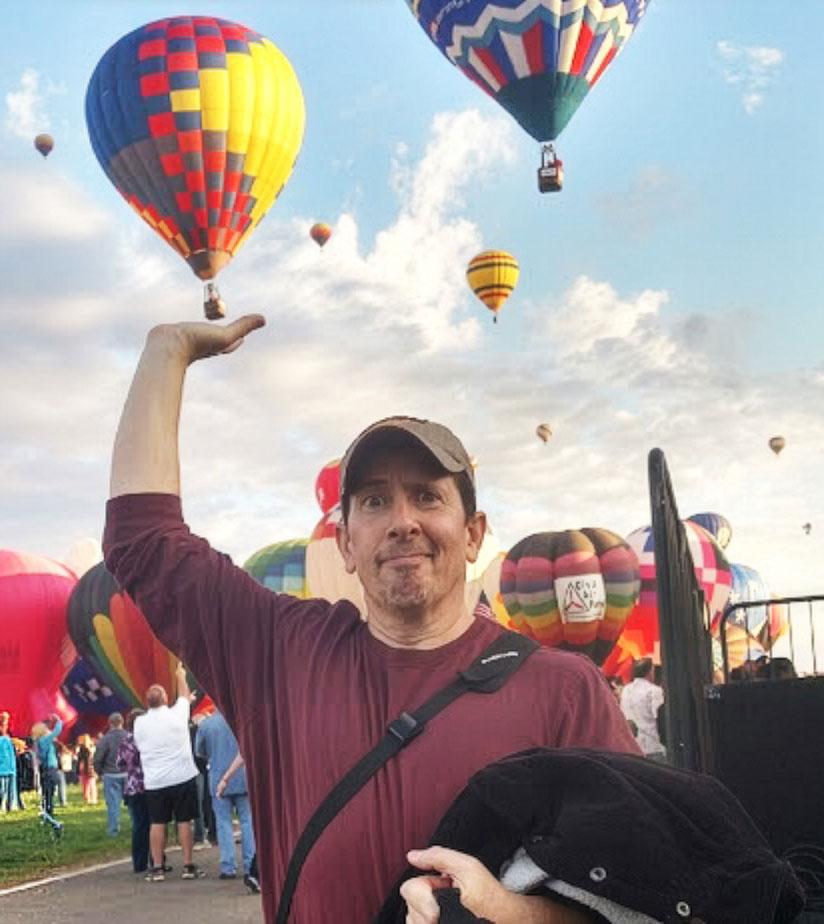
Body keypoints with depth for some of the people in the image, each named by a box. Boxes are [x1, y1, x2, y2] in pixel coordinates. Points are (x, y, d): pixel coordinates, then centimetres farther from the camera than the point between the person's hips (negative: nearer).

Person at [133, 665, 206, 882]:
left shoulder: (139, 722, -1)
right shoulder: (177, 715, -6)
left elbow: (139, 745, 13)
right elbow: (184, 695, 13)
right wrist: (181, 676, 29)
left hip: (154, 782, 2)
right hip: (182, 777, -2)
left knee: (157, 823, 6)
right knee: (184, 821, 4)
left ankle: (157, 868, 7)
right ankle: (188, 866, 5)